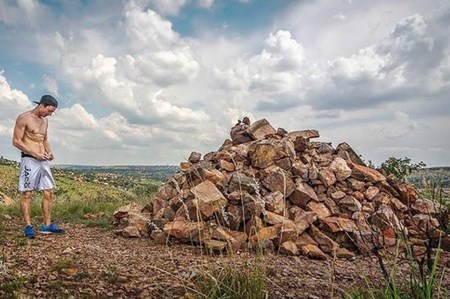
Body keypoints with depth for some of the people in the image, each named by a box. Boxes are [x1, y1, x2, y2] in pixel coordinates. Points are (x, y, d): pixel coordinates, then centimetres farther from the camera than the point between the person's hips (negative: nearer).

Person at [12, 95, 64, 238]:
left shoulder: (44, 121, 16)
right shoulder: (24, 118, -6)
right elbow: (16, 141, -10)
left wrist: (49, 152, 6)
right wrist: (35, 154, -15)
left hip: (43, 161, 7)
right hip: (29, 160, -7)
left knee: (49, 192, 4)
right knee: (26, 194, -2)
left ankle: (47, 225, 10)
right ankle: (28, 226, 3)